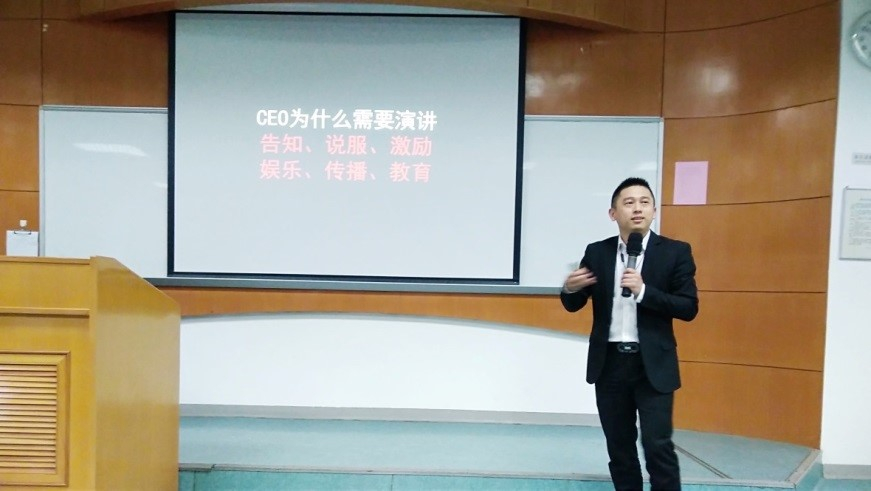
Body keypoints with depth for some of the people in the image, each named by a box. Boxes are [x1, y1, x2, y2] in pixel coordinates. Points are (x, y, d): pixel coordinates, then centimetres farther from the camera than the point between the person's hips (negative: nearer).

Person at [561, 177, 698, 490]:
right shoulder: (597, 252, 3)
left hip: (653, 365, -3)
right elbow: (574, 305, 6)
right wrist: (570, 288, -18)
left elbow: (689, 308, -8)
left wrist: (643, 291, -22)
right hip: (609, 362, 3)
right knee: (619, 445, 13)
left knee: (658, 446, -2)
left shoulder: (675, 252, -4)